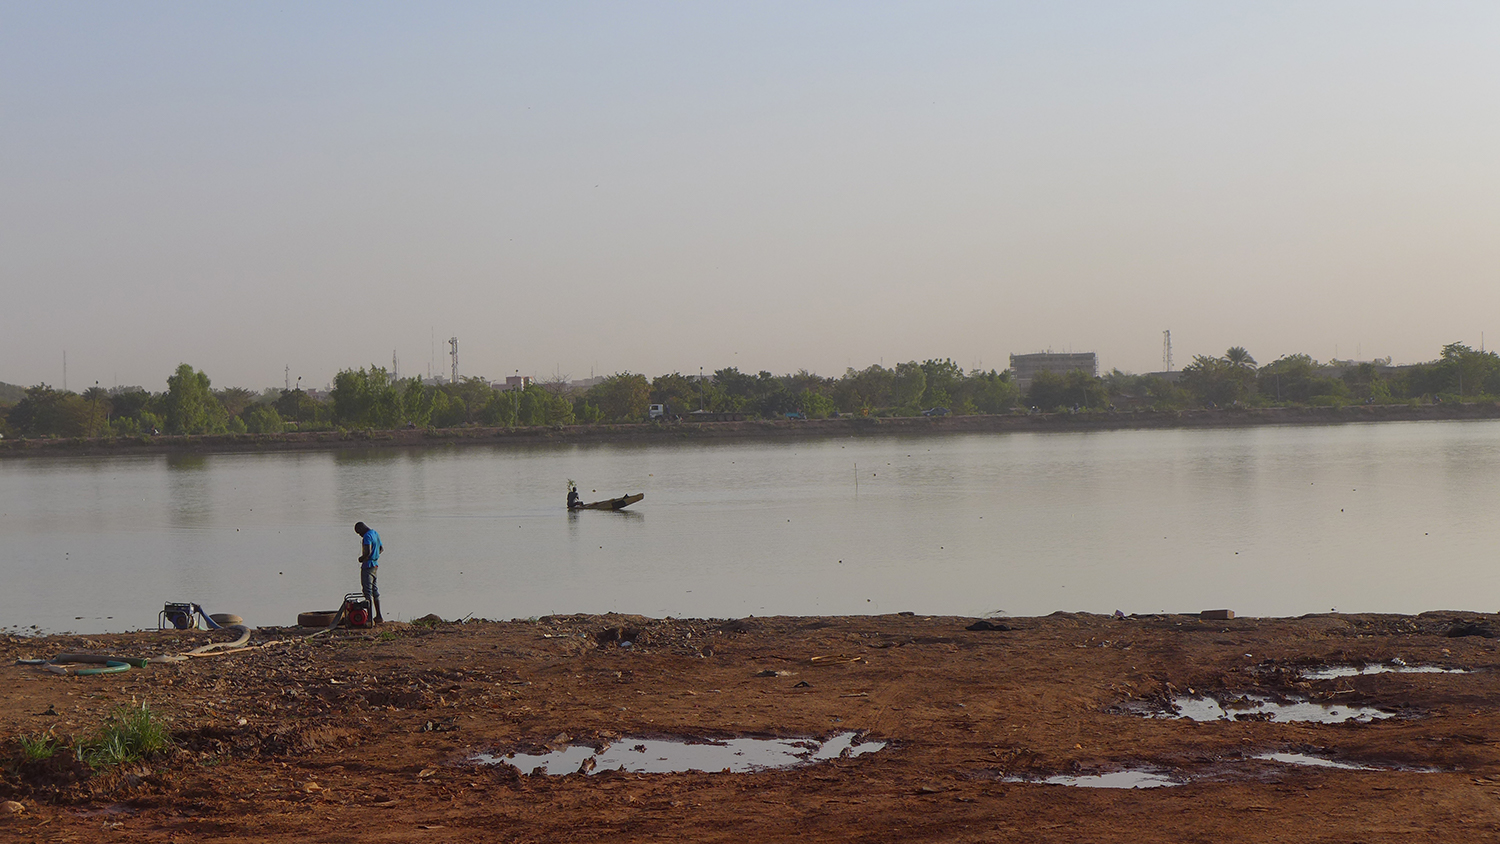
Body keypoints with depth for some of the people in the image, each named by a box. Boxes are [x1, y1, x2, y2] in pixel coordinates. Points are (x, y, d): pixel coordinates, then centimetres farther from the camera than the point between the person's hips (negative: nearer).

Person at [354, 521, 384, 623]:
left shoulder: (367, 536, -16)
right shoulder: (375, 534, 15)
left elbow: (368, 551, -27)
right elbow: (381, 549, 26)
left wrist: (362, 558, -10)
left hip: (368, 566, -10)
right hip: (375, 565, 10)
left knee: (367, 591, -7)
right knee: (374, 590, 14)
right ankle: (378, 616, 17)